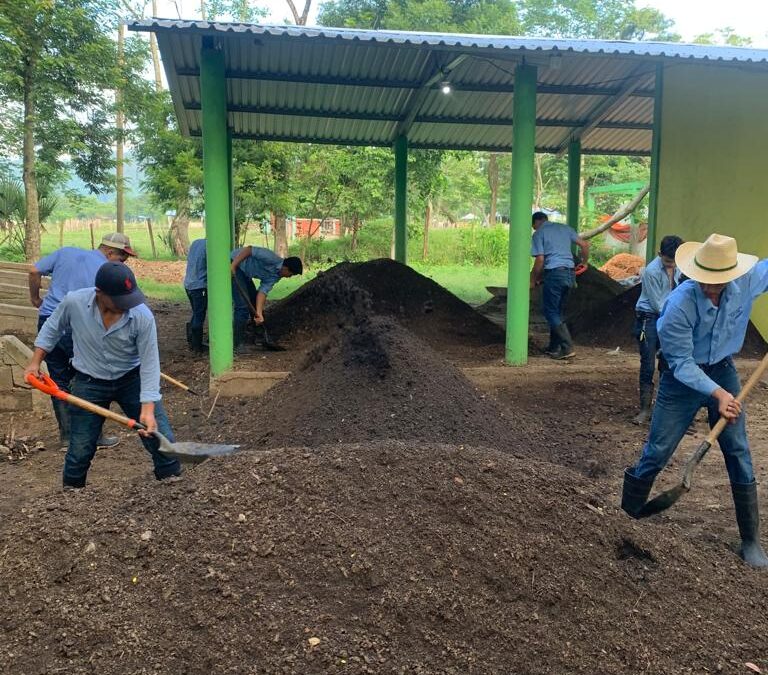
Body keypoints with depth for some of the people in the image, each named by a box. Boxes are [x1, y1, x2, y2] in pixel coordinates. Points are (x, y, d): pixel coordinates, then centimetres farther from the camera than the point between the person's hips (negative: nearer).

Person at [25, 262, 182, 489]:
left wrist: (148, 409, -28)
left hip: (132, 379, 0)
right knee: (80, 451, 5)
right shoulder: (74, 302, -21)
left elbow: (149, 363, -22)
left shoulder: (143, 316, -26)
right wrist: (35, 362, 3)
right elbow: (52, 328, 3)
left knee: (161, 441, -3)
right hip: (89, 383, 1)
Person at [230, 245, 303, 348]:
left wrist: (259, 312, -19)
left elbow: (263, 291, -7)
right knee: (243, 306, -13)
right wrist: (233, 266, -30)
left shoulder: (276, 276, 2)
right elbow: (249, 249, -24)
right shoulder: (271, 259, -22)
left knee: (254, 300, 17)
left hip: (244, 273, 10)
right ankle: (238, 344, -6)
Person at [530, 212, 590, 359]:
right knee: (558, 311, 16)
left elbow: (540, 260, -8)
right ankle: (554, 347, 19)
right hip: (570, 273, 7)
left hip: (554, 273, -7)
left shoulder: (539, 233, 0)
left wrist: (533, 279, 2)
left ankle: (567, 348, -8)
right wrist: (584, 263, 29)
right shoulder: (565, 228, 18)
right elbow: (584, 244, 15)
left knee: (550, 311, 0)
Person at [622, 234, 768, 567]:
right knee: (656, 453, -2)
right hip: (683, 377, -4)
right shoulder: (680, 305, -28)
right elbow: (682, 363, -22)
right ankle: (626, 520, 15)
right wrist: (717, 393, -33)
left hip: (723, 372, 4)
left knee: (739, 454, 6)